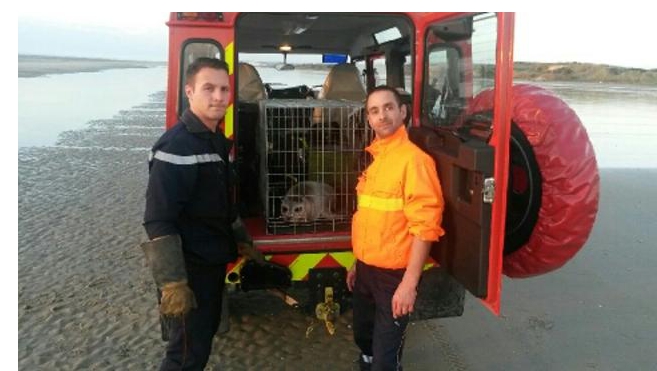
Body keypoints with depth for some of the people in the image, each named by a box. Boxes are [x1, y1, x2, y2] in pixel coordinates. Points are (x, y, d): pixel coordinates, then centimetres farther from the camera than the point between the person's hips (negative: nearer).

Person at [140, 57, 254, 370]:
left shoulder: (217, 140, 9)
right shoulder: (175, 146, -21)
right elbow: (159, 222, -25)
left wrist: (243, 241, 23)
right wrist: (172, 283, -27)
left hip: (213, 263, 9)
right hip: (188, 270, -9)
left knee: (203, 339, 22)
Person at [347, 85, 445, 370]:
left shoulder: (413, 158, -17)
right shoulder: (373, 157, 8)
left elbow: (425, 226, -20)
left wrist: (409, 283, -22)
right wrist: (357, 264, 18)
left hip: (394, 275, -8)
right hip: (366, 270, 8)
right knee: (364, 340, 24)